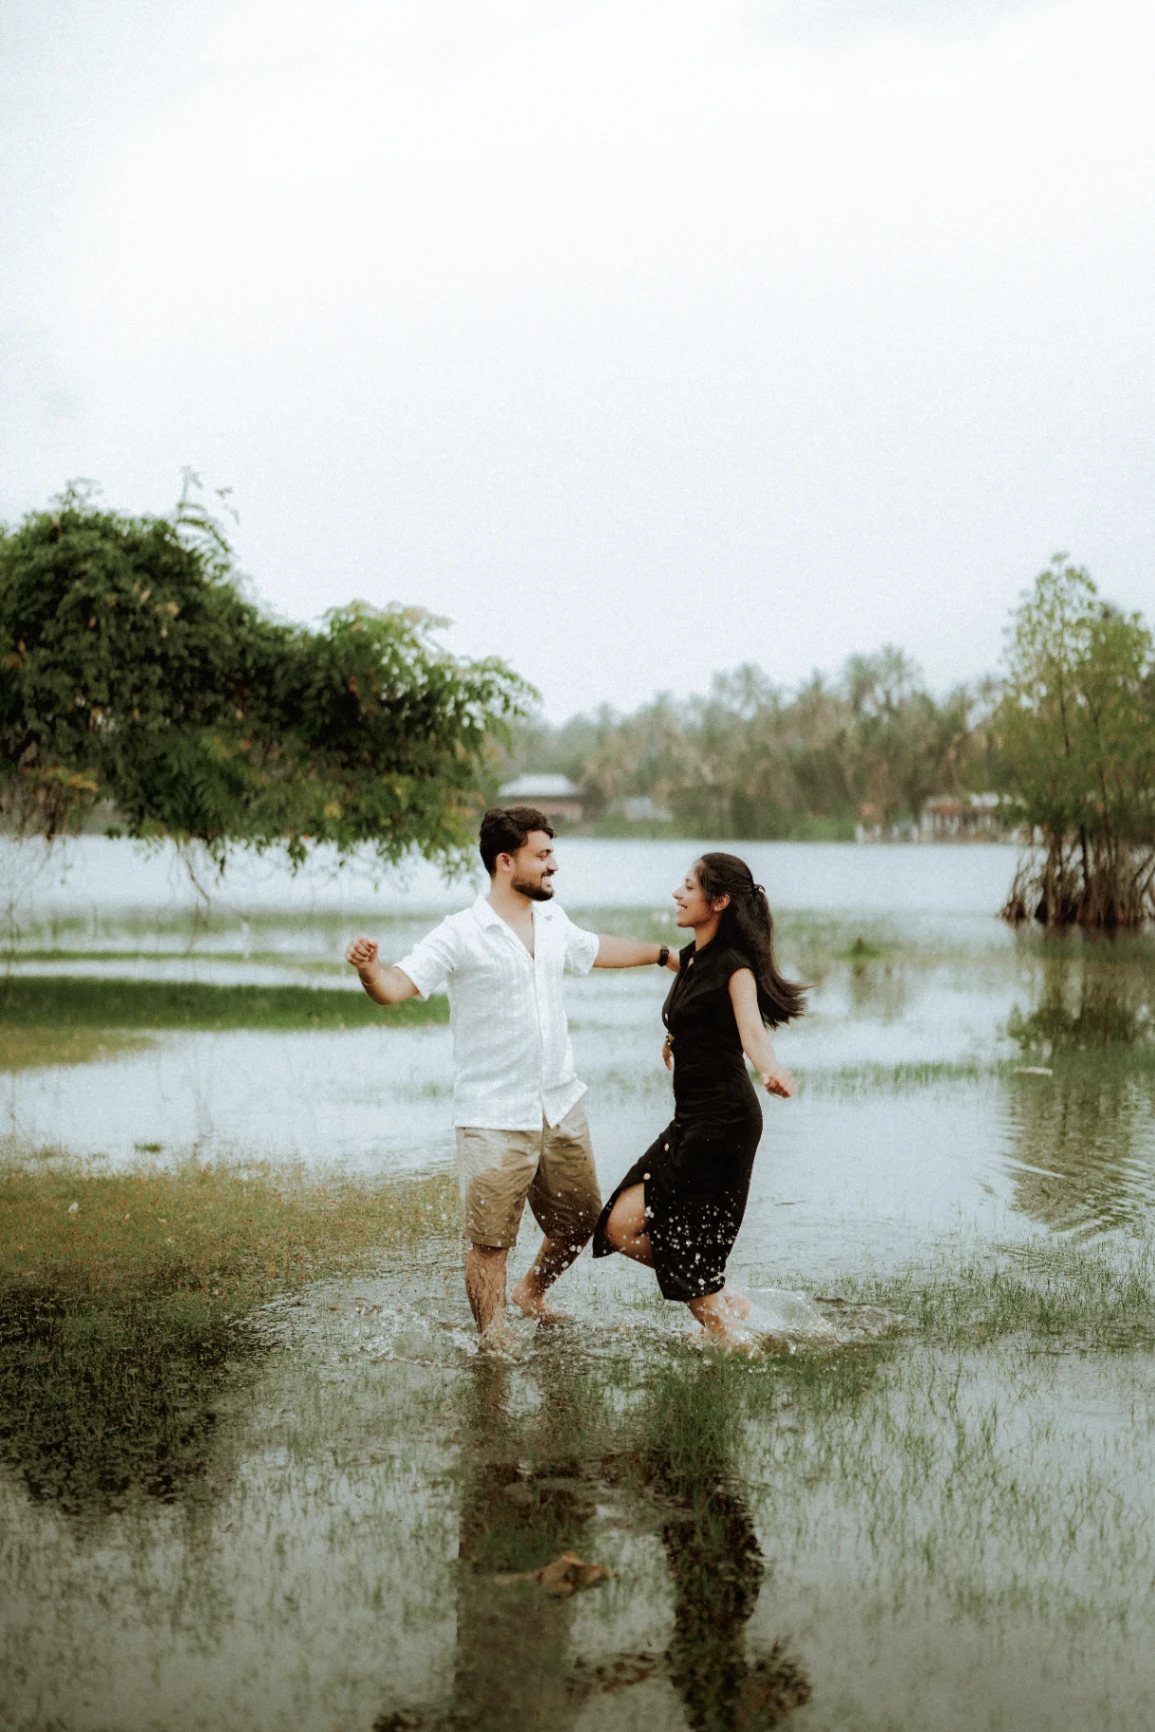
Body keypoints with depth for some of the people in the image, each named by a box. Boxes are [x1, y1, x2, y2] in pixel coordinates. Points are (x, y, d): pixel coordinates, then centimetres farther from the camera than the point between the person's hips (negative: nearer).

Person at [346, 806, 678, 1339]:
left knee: (581, 1221, 19)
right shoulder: (461, 935, -14)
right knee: (489, 1241, -4)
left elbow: (593, 950, 29)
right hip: (494, 1120, -7)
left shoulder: (552, 919, 8)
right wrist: (369, 968, -45)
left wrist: (663, 953, 38)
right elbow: (395, 986, -23)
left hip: (561, 1108, 7)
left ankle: (531, 1292, 44)